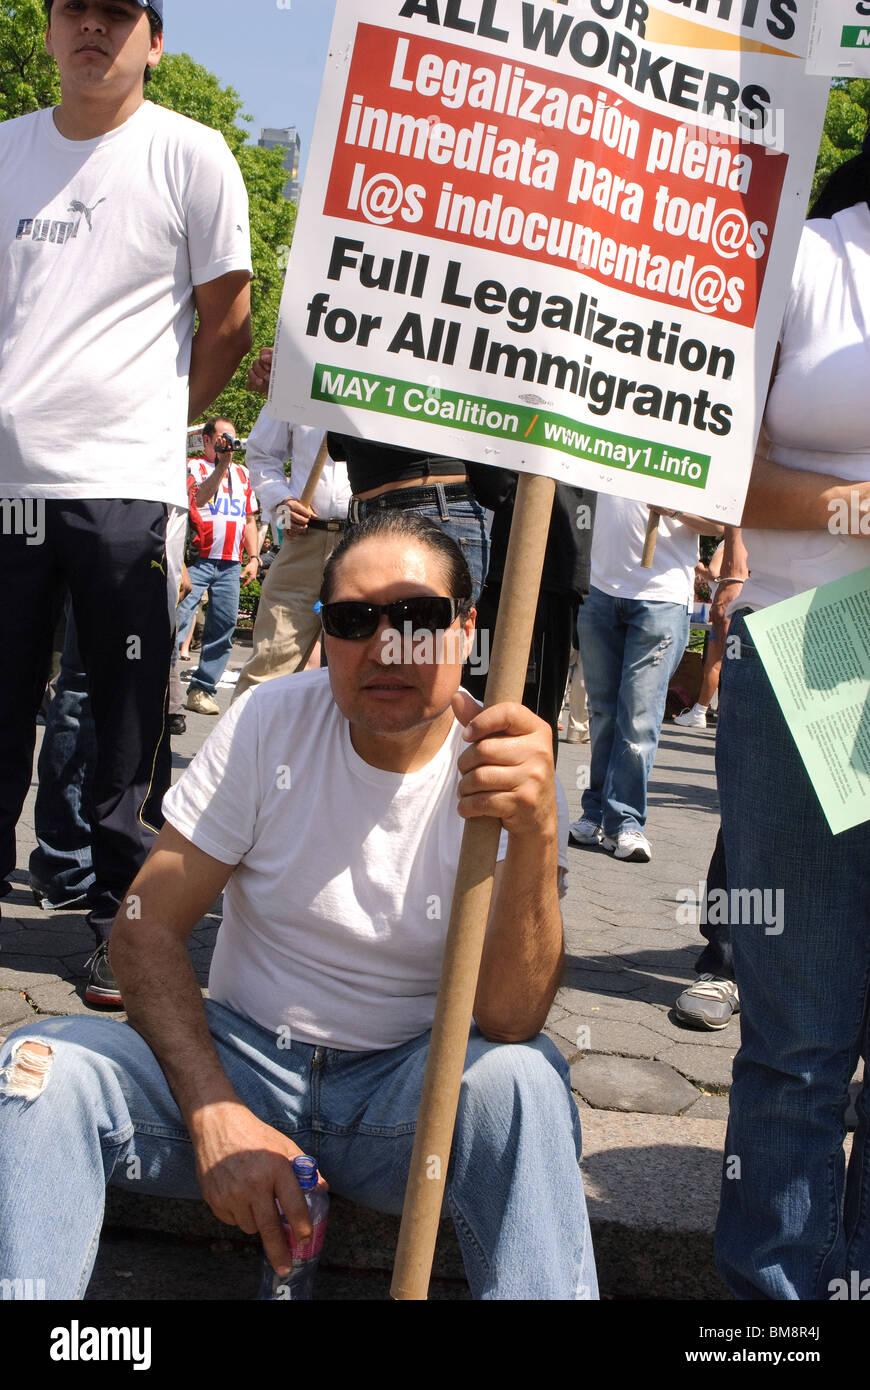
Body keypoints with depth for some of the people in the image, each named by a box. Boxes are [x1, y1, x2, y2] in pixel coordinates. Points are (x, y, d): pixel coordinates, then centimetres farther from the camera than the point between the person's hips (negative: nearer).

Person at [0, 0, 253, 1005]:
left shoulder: (188, 154, 3)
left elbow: (226, 324, 5)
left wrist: (147, 422, 8)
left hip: (121, 481, -3)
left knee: (127, 727, 2)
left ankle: (122, 923, 13)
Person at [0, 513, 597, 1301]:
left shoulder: (509, 768, -12)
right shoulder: (272, 721, -7)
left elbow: (507, 1023, -22)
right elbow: (149, 926, -6)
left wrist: (536, 835, -39)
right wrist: (215, 1114, -20)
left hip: (406, 1091, -1)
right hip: (239, 1056, 2)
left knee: (519, 1079, -33)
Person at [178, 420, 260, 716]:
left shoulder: (242, 474, 20)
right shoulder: (194, 466, 5)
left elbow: (250, 519, 23)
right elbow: (199, 498, -16)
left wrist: (254, 558, 14)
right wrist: (221, 464, -16)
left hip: (230, 566, 5)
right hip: (197, 560, -5)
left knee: (223, 627, 2)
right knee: (179, 621, -12)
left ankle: (202, 690, 9)